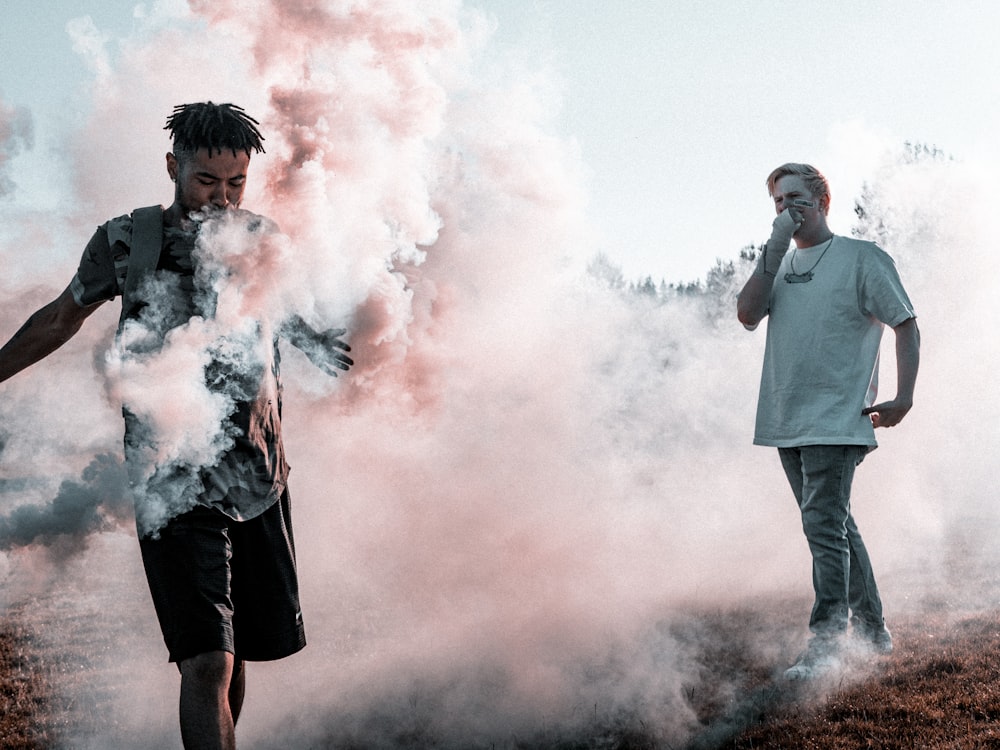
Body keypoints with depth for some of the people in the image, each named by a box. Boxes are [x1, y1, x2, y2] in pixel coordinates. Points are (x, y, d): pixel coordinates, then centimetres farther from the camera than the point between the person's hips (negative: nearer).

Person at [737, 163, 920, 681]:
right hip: (787, 420, 7)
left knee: (824, 526, -14)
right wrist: (773, 250, -6)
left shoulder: (862, 258, -3)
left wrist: (903, 398, -13)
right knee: (833, 526, 15)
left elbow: (906, 325, -3)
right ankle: (871, 630, 27)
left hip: (837, 419, -7)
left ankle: (826, 643, -12)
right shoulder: (782, 264, 15)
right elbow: (748, 315, 0)